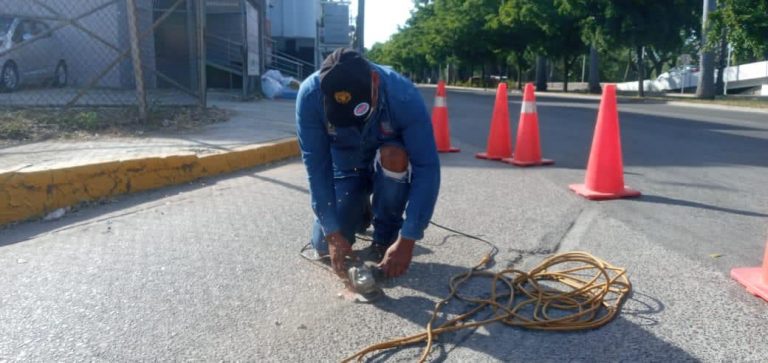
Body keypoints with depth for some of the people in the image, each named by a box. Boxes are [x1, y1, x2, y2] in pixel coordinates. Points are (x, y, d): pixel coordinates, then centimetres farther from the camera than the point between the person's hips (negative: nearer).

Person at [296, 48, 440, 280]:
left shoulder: (404, 97, -36)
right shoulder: (310, 95, -31)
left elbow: (427, 169, -35)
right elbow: (316, 167, -27)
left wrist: (407, 240, -39)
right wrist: (332, 232, -30)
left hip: (391, 168, -1)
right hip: (345, 166, 2)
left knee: (394, 156, -37)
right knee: (324, 246, -9)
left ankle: (386, 237, -11)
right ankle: (362, 213, 24)